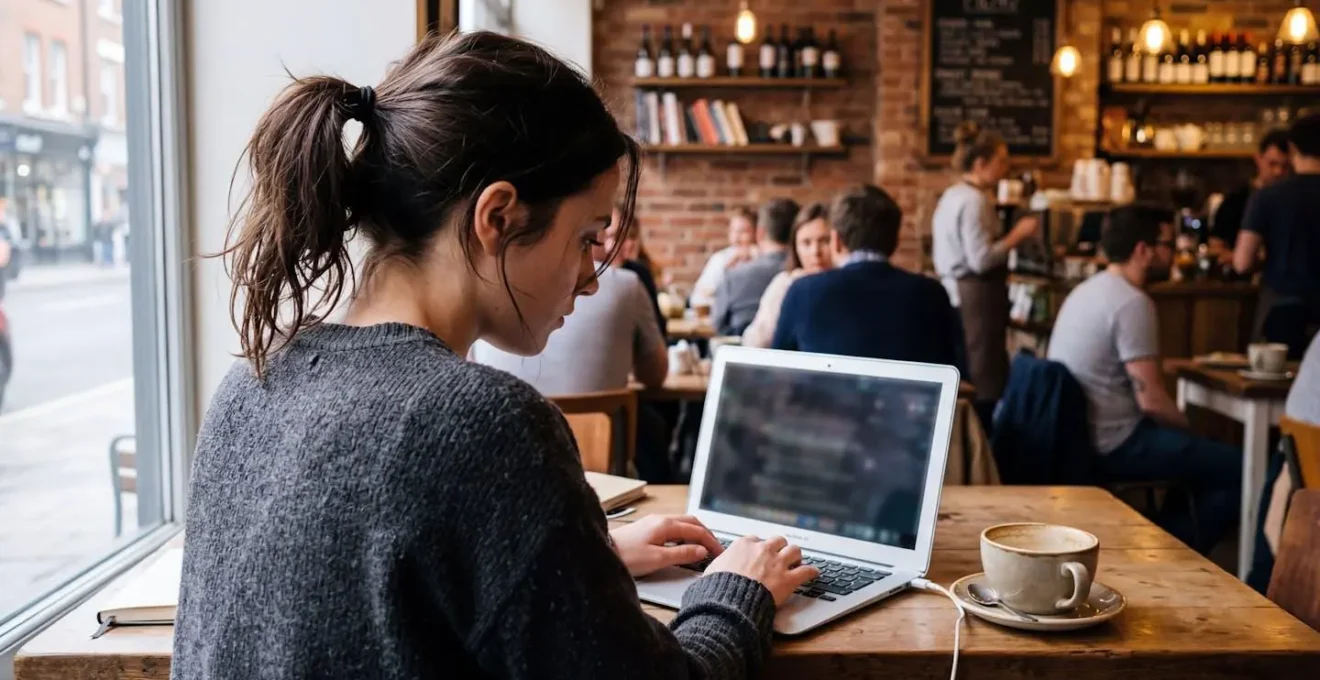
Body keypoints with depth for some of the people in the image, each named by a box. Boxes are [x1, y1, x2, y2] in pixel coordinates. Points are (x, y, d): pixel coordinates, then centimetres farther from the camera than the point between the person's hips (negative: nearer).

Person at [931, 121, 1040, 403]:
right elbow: (981, 260, -22)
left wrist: (1008, 237, 17)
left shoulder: (951, 195, 14)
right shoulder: (975, 200, -16)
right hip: (979, 296, -10)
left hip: (956, 291, 10)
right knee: (988, 378, -5)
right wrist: (1017, 235, -12)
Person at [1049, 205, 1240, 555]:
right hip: (1112, 444, -10)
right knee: (1238, 468, -3)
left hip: (1077, 434, 10)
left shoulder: (1088, 289, 10)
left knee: (1202, 451, 26)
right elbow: (1150, 400, -21)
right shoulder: (1133, 303, -19)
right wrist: (1187, 426, -2)